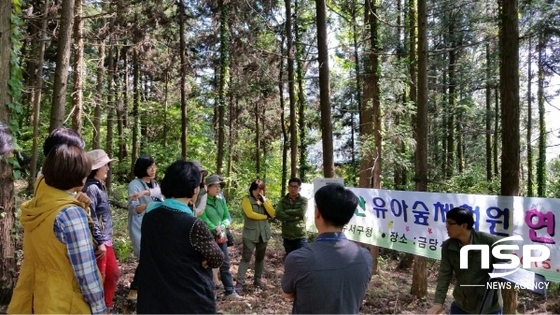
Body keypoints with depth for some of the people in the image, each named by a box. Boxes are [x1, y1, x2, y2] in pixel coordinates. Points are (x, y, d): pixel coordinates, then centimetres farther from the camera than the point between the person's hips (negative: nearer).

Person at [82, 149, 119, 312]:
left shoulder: (100, 186, 11)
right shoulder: (91, 188, -18)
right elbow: (92, 218, -22)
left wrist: (107, 238, 18)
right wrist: (99, 242, -20)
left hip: (106, 239, 10)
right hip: (99, 241, -10)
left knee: (113, 272, 21)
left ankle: (107, 304, 37)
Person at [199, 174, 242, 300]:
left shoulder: (221, 200, 7)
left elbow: (227, 217, 6)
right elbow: (203, 219, -18)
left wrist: (222, 226, -13)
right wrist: (215, 229, -20)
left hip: (221, 236, 6)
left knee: (225, 263, 10)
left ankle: (230, 291, 20)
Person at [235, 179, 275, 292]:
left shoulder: (265, 200, 10)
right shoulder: (247, 199, -7)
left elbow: (272, 214, -2)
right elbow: (250, 214, -21)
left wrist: (264, 201, -12)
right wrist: (265, 216, -10)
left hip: (263, 233, 5)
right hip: (250, 234, -5)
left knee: (260, 258, 14)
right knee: (246, 257, -8)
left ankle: (257, 280, 26)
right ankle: (239, 282, -4)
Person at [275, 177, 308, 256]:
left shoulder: (303, 200, 0)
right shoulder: (283, 200, 5)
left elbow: (301, 213, -18)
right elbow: (278, 214, -11)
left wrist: (286, 211, -8)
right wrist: (294, 217, -17)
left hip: (300, 236, -3)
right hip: (287, 237, 3)